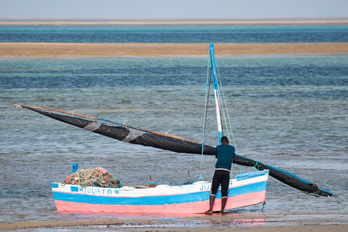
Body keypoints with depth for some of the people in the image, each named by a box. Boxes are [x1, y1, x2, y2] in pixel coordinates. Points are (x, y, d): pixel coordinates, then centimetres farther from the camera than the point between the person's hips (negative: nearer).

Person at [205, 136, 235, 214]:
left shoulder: (218, 147, 12)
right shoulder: (232, 148, 14)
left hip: (218, 170, 0)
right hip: (226, 171, 0)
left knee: (213, 191, 2)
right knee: (224, 192, 3)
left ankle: (210, 209, -8)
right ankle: (222, 210, 0)